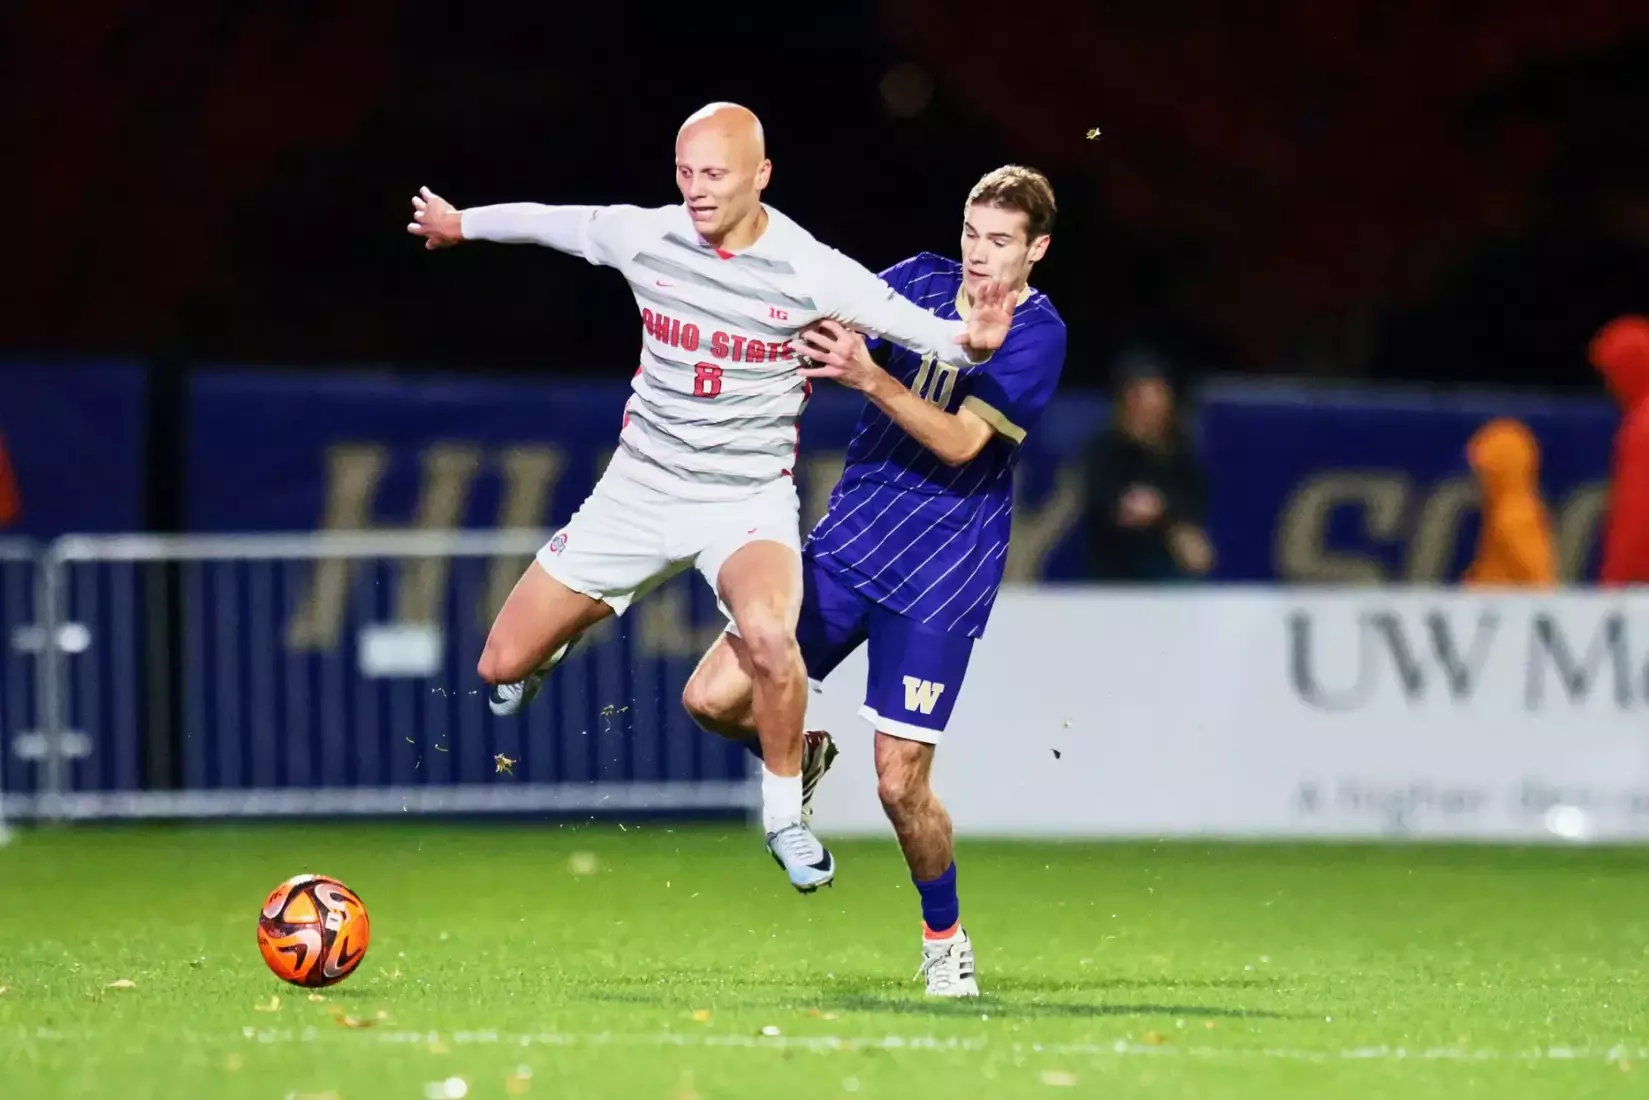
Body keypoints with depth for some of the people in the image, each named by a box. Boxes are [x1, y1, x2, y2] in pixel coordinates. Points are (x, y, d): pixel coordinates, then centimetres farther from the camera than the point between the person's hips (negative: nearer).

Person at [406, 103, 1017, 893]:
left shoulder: (811, 271, -16)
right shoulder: (644, 236, -8)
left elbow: (911, 323, -19)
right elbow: (543, 221, 9)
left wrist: (971, 341, -42)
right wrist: (459, 223, 26)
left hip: (748, 499, -3)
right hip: (641, 486, 3)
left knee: (767, 635, -36)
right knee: (502, 667, 1)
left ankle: (784, 814, -10)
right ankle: (560, 633, 42)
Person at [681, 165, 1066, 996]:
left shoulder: (1038, 335, -11)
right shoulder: (923, 281, 3)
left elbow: (960, 440, -20)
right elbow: (828, 317, 13)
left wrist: (868, 376, -31)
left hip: (940, 581, -5)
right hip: (846, 545, 5)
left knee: (899, 785, -7)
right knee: (713, 697, -7)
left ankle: (945, 938, 17)